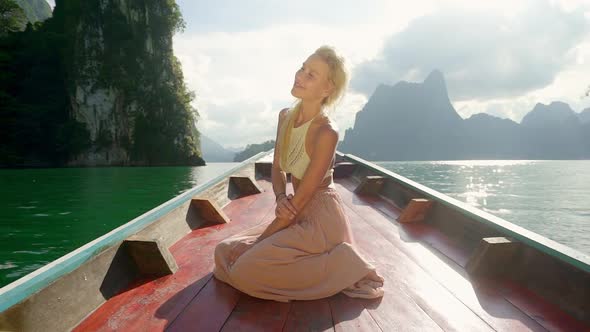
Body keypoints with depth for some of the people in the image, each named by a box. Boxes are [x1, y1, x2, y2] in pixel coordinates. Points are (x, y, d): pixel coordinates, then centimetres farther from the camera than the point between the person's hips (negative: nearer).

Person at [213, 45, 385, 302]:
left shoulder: (326, 132, -24)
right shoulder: (285, 116, 1)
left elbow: (301, 198, -21)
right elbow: (277, 168, 7)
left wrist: (260, 241, -14)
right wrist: (281, 199, -15)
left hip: (320, 222, -8)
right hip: (299, 216, 8)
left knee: (245, 272, -16)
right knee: (225, 252, 10)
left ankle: (337, 269, -3)